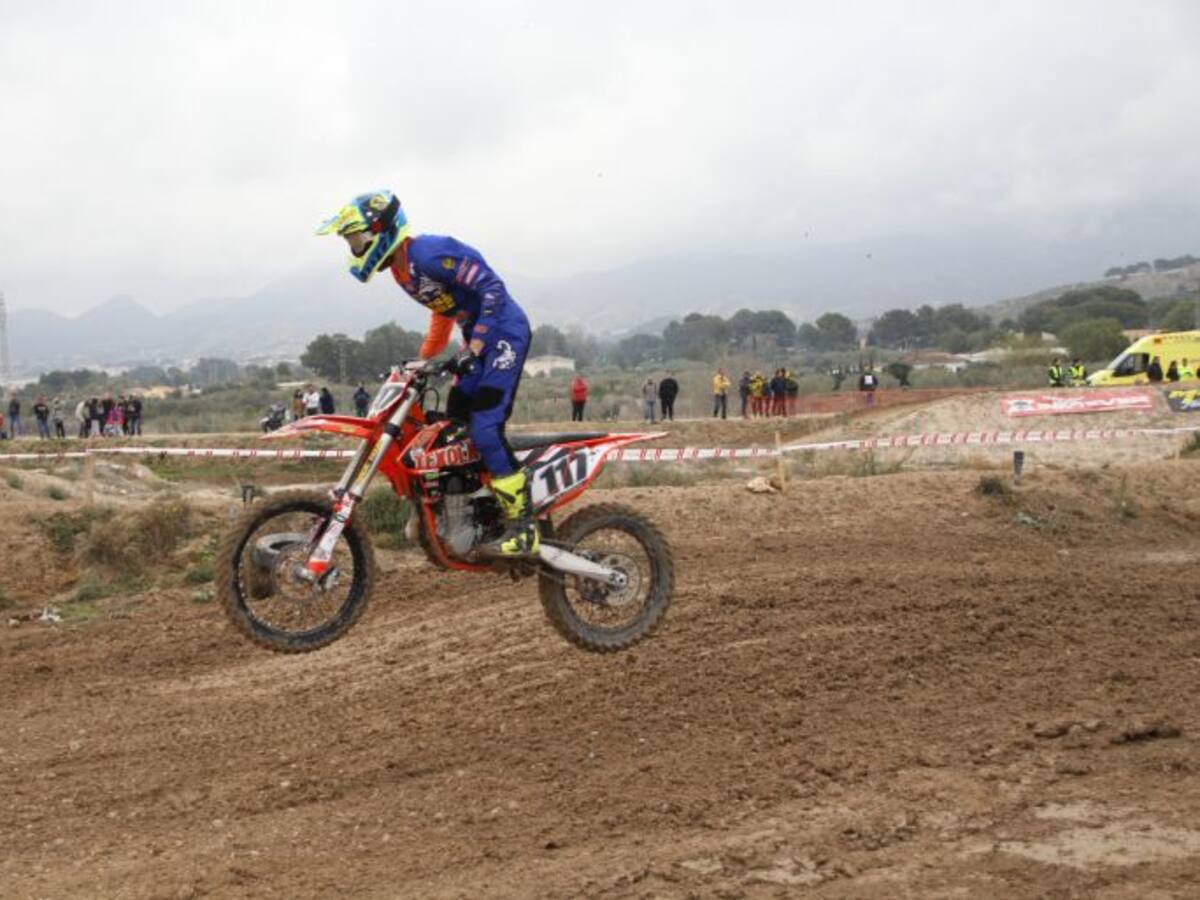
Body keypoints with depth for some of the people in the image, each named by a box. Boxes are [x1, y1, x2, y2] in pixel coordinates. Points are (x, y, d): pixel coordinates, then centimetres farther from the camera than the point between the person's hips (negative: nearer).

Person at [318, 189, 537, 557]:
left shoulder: (428, 251, -20)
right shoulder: (401, 269, 11)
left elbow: (491, 286, -22)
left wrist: (473, 349, -25)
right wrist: (422, 359, 23)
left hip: (504, 331, -10)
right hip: (478, 340, 10)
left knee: (485, 428, -19)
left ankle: (524, 529, -18)